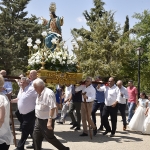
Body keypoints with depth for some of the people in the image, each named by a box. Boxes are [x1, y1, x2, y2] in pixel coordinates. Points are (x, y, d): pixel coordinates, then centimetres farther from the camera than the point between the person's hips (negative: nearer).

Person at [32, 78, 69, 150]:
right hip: (39, 119, 9)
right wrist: (37, 117, 21)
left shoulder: (48, 93, -21)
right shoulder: (39, 94, 9)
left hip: (46, 120, -9)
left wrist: (50, 120, -31)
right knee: (36, 136, 9)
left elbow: (52, 107, -27)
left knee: (49, 137, 2)